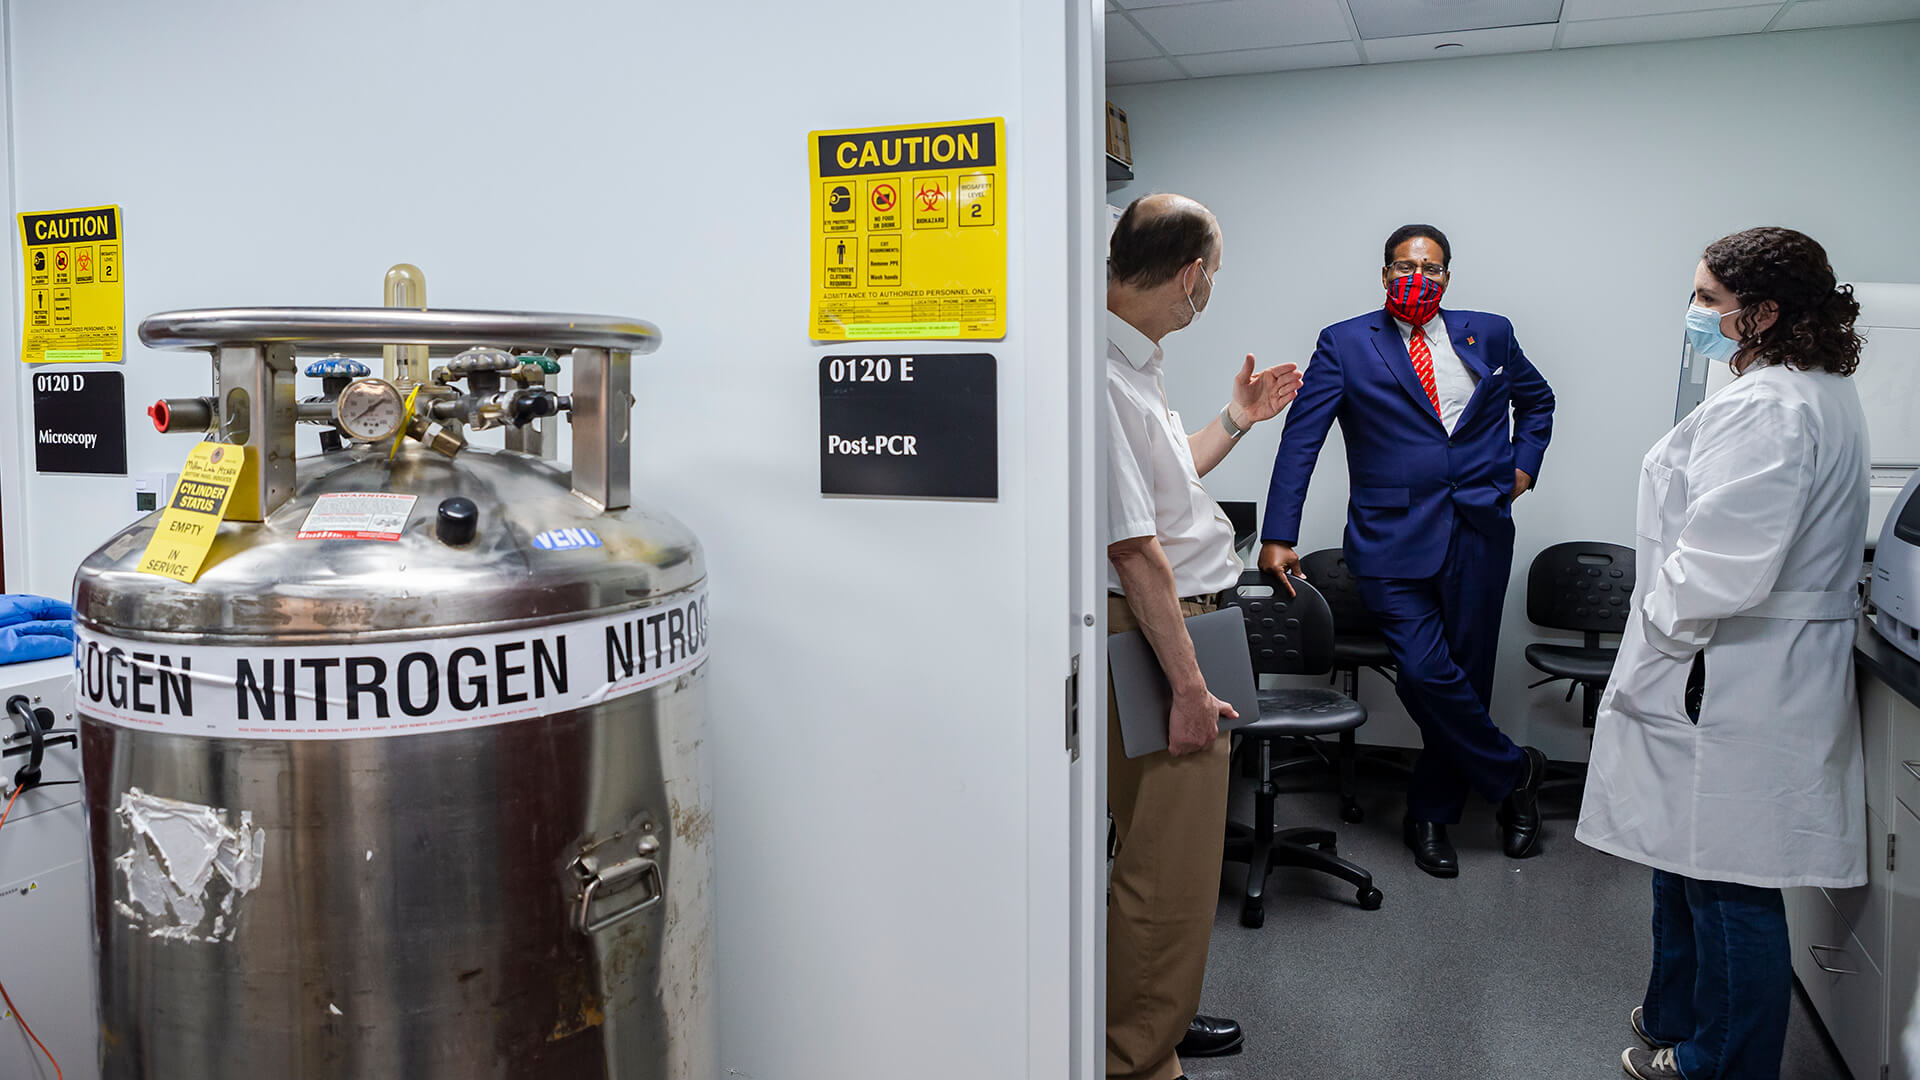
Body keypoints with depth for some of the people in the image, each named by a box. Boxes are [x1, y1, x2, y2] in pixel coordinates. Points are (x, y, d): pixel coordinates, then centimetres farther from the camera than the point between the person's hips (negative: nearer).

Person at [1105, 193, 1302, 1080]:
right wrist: (1188, 685, -23)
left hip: (1179, 617, 11)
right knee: (1166, 866, 0)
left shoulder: (1132, 362, 12)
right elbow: (1135, 547, -25)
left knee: (1175, 849, 22)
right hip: (1151, 635, -11)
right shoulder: (1103, 374, -22)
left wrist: (1237, 420, 32)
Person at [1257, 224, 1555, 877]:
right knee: (1425, 673, -12)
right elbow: (1301, 437, -5)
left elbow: (1538, 400, 30)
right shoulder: (1344, 345, 2)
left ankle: (1430, 814, 23)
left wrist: (1523, 466, 13)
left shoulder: (1489, 335, 12)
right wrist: (1279, 536, -13)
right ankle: (1514, 773, 15)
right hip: (1392, 537, -2)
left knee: (1466, 674, 4)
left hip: (1478, 534, 3)